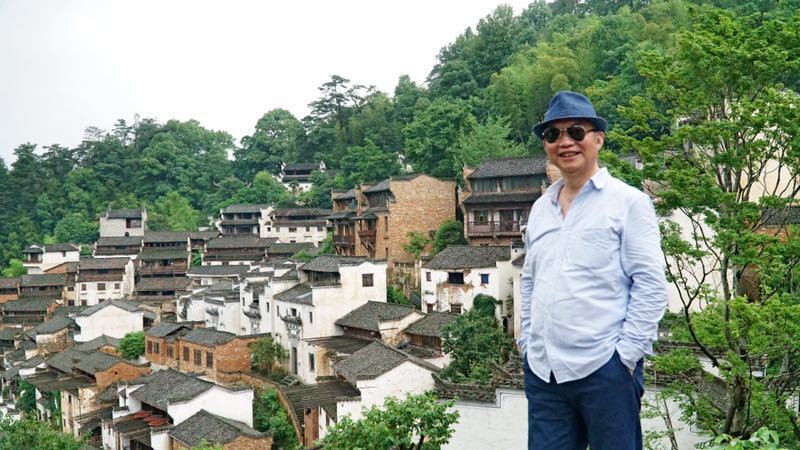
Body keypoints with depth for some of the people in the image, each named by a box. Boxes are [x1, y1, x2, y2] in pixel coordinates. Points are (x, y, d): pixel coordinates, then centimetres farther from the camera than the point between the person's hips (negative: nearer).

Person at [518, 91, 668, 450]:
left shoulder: (628, 201, -3)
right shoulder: (540, 208, 13)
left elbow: (651, 286, -7)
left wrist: (626, 355, -12)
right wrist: (527, 342, 11)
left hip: (605, 368, -5)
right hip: (541, 369, 5)